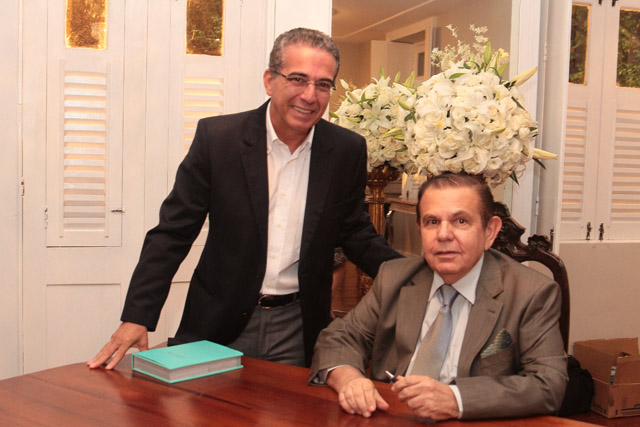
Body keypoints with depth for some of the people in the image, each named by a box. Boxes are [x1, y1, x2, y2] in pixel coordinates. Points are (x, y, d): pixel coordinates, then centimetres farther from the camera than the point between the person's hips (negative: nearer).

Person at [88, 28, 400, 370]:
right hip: (220, 325, -1)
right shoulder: (217, 137, -9)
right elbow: (172, 233, -7)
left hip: (298, 329, 1)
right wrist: (137, 317, -14)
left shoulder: (348, 151, -4)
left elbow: (356, 235, 7)